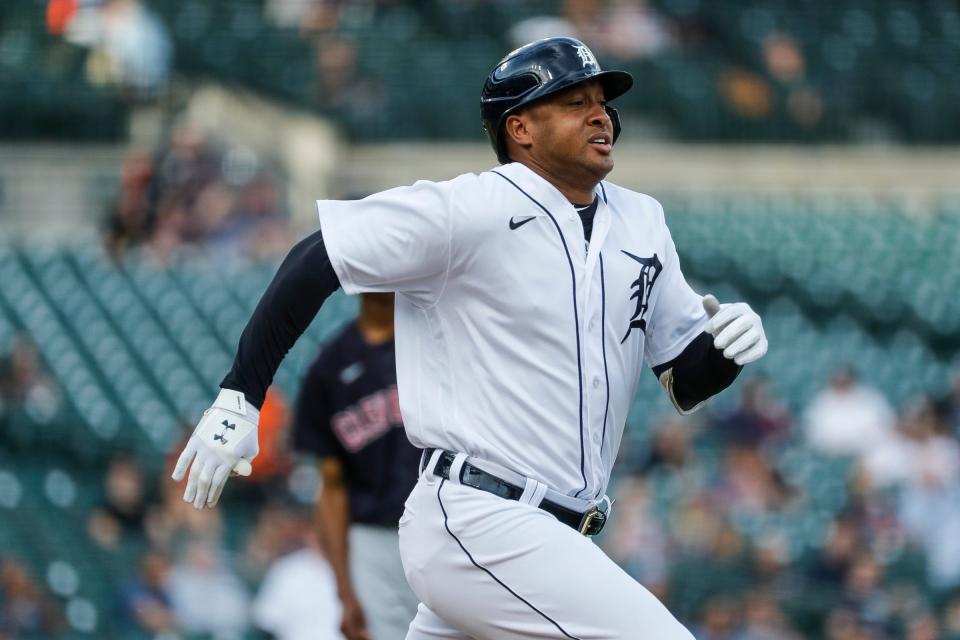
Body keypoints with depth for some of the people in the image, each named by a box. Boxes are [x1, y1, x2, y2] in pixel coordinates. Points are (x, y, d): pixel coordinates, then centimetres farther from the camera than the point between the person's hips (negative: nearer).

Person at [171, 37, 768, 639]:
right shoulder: (469, 210, -9)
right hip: (478, 524, -8)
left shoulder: (641, 223, 12)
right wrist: (238, 400, -10)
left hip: (552, 542, 8)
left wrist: (727, 347, -7)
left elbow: (686, 380, 15)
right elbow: (315, 262, -6)